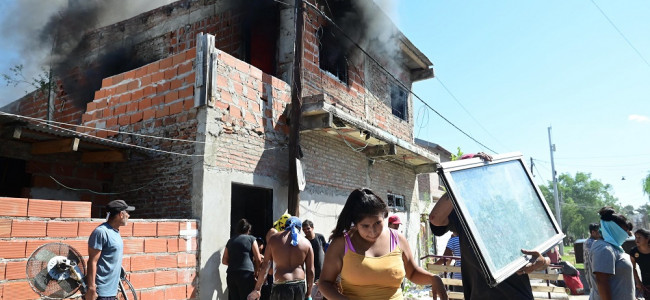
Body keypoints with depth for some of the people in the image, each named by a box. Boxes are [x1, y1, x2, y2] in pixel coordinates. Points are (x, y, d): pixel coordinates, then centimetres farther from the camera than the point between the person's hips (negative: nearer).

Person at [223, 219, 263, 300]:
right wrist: (255, 270, 17)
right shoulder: (251, 239, 4)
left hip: (231, 275, 5)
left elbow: (224, 261, 17)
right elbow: (258, 259, 2)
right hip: (246, 274, -4)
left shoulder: (230, 241, 15)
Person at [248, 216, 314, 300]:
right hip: (300, 286, 2)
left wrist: (257, 289, 9)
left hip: (281, 287, -2)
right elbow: (310, 271, 3)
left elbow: (265, 266, 2)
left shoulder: (274, 239, 3)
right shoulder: (306, 243, 5)